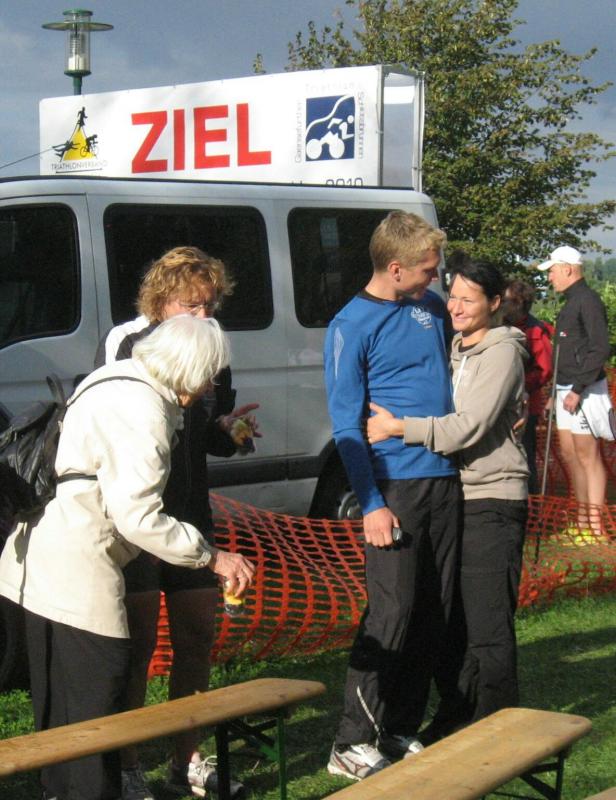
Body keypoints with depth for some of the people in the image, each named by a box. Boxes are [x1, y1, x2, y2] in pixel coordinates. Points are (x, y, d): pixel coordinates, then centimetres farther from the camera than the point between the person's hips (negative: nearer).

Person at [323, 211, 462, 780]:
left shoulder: (432, 307, 10)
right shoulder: (351, 326, -7)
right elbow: (346, 425, -10)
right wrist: (372, 504, -16)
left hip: (445, 481, 6)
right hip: (395, 487, -6)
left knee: (434, 614, 7)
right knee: (392, 611, -10)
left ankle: (402, 729, 18)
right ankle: (353, 743, -2)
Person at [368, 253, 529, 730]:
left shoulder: (501, 353, -9)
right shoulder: (455, 350, 17)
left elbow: (470, 427, -19)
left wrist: (397, 428, -20)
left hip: (492, 499, -8)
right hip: (453, 495, 8)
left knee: (487, 624, -7)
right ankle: (457, 722, 25)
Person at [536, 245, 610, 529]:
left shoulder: (588, 301, -14)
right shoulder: (570, 303, 16)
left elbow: (599, 350, -20)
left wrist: (578, 389, -21)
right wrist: (556, 392, 19)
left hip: (584, 390, -10)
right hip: (566, 389, 10)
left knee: (587, 456, -7)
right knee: (570, 453, 12)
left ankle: (596, 525, -5)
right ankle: (583, 518, 21)